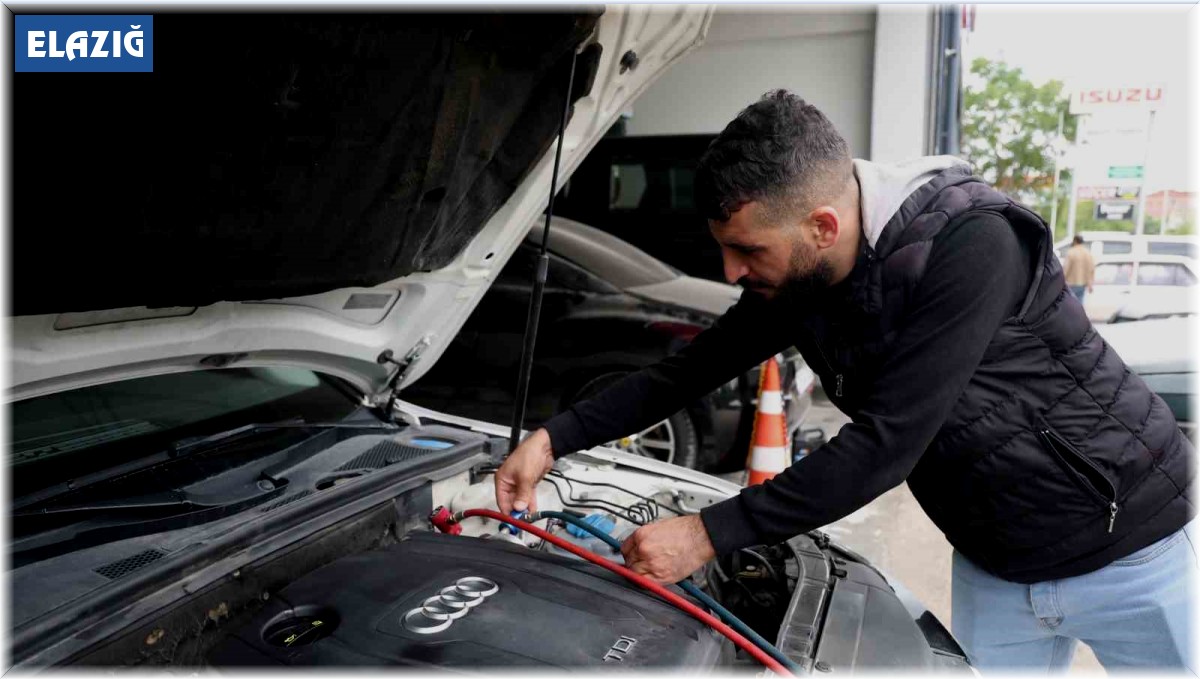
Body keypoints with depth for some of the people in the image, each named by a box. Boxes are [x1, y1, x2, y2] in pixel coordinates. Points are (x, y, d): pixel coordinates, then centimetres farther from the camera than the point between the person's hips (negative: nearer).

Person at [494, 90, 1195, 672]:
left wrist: (709, 534, -30)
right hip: (993, 567, 6)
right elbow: (687, 371, 1)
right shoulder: (793, 281, -9)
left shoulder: (969, 242, -31)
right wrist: (553, 439, -6)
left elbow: (886, 445, -34)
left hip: (1128, 551, -5)